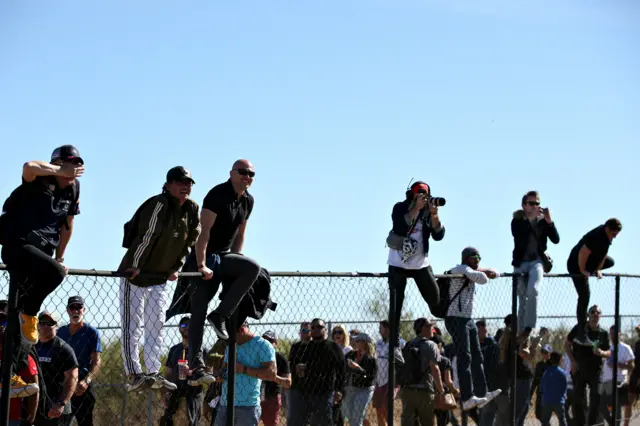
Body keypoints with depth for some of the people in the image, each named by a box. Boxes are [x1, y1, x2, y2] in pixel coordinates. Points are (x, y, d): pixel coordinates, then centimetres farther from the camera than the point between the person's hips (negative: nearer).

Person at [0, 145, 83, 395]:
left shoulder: (73, 189, 10)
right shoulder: (40, 180, -11)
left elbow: (67, 224, 21)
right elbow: (28, 167, -36)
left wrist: (59, 257, 21)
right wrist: (61, 171, -26)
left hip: (41, 250, 8)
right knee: (55, 272, -34)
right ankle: (28, 314, -10)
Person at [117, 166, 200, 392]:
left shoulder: (192, 209, 3)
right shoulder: (159, 204, -20)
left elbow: (191, 240, 12)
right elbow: (147, 236, -23)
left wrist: (176, 268, 9)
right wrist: (134, 266, -25)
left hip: (160, 278, 8)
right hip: (135, 274, -8)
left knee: (156, 327, 8)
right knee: (133, 326, -6)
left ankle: (153, 374, 12)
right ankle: (134, 374, -8)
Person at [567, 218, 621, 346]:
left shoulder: (607, 235, -2)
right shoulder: (596, 237, -33)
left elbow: (603, 253, 9)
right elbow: (583, 253, -32)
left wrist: (598, 270, 5)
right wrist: (582, 271, -21)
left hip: (590, 263, 10)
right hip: (577, 266, -10)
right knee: (584, 298, -13)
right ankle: (581, 335, -12)